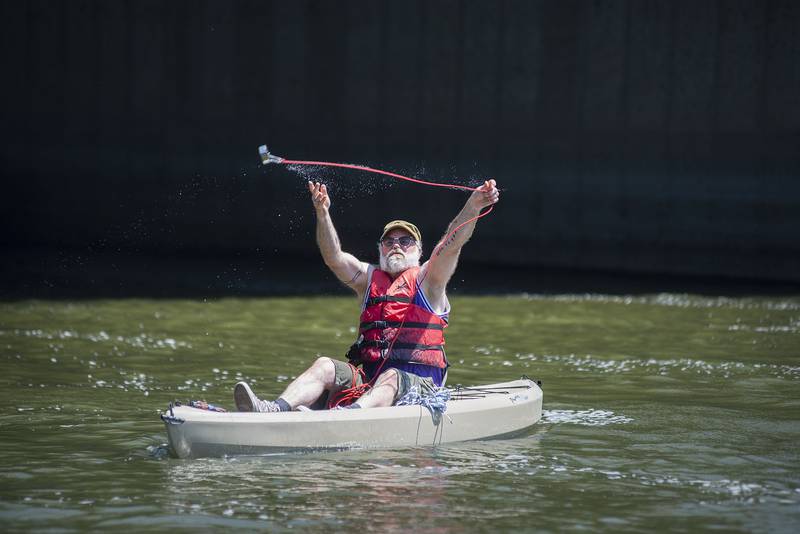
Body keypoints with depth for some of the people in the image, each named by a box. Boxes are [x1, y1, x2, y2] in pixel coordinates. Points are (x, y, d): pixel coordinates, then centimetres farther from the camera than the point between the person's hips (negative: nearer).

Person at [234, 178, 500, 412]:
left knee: (391, 377, -35)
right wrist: (322, 213, -13)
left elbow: (452, 244, -7)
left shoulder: (426, 278, 9)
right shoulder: (369, 278, 20)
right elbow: (334, 257, 4)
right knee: (325, 366, -18)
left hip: (416, 380, -4)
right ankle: (277, 408, -42)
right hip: (367, 374, 4)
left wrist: (473, 205, -25)